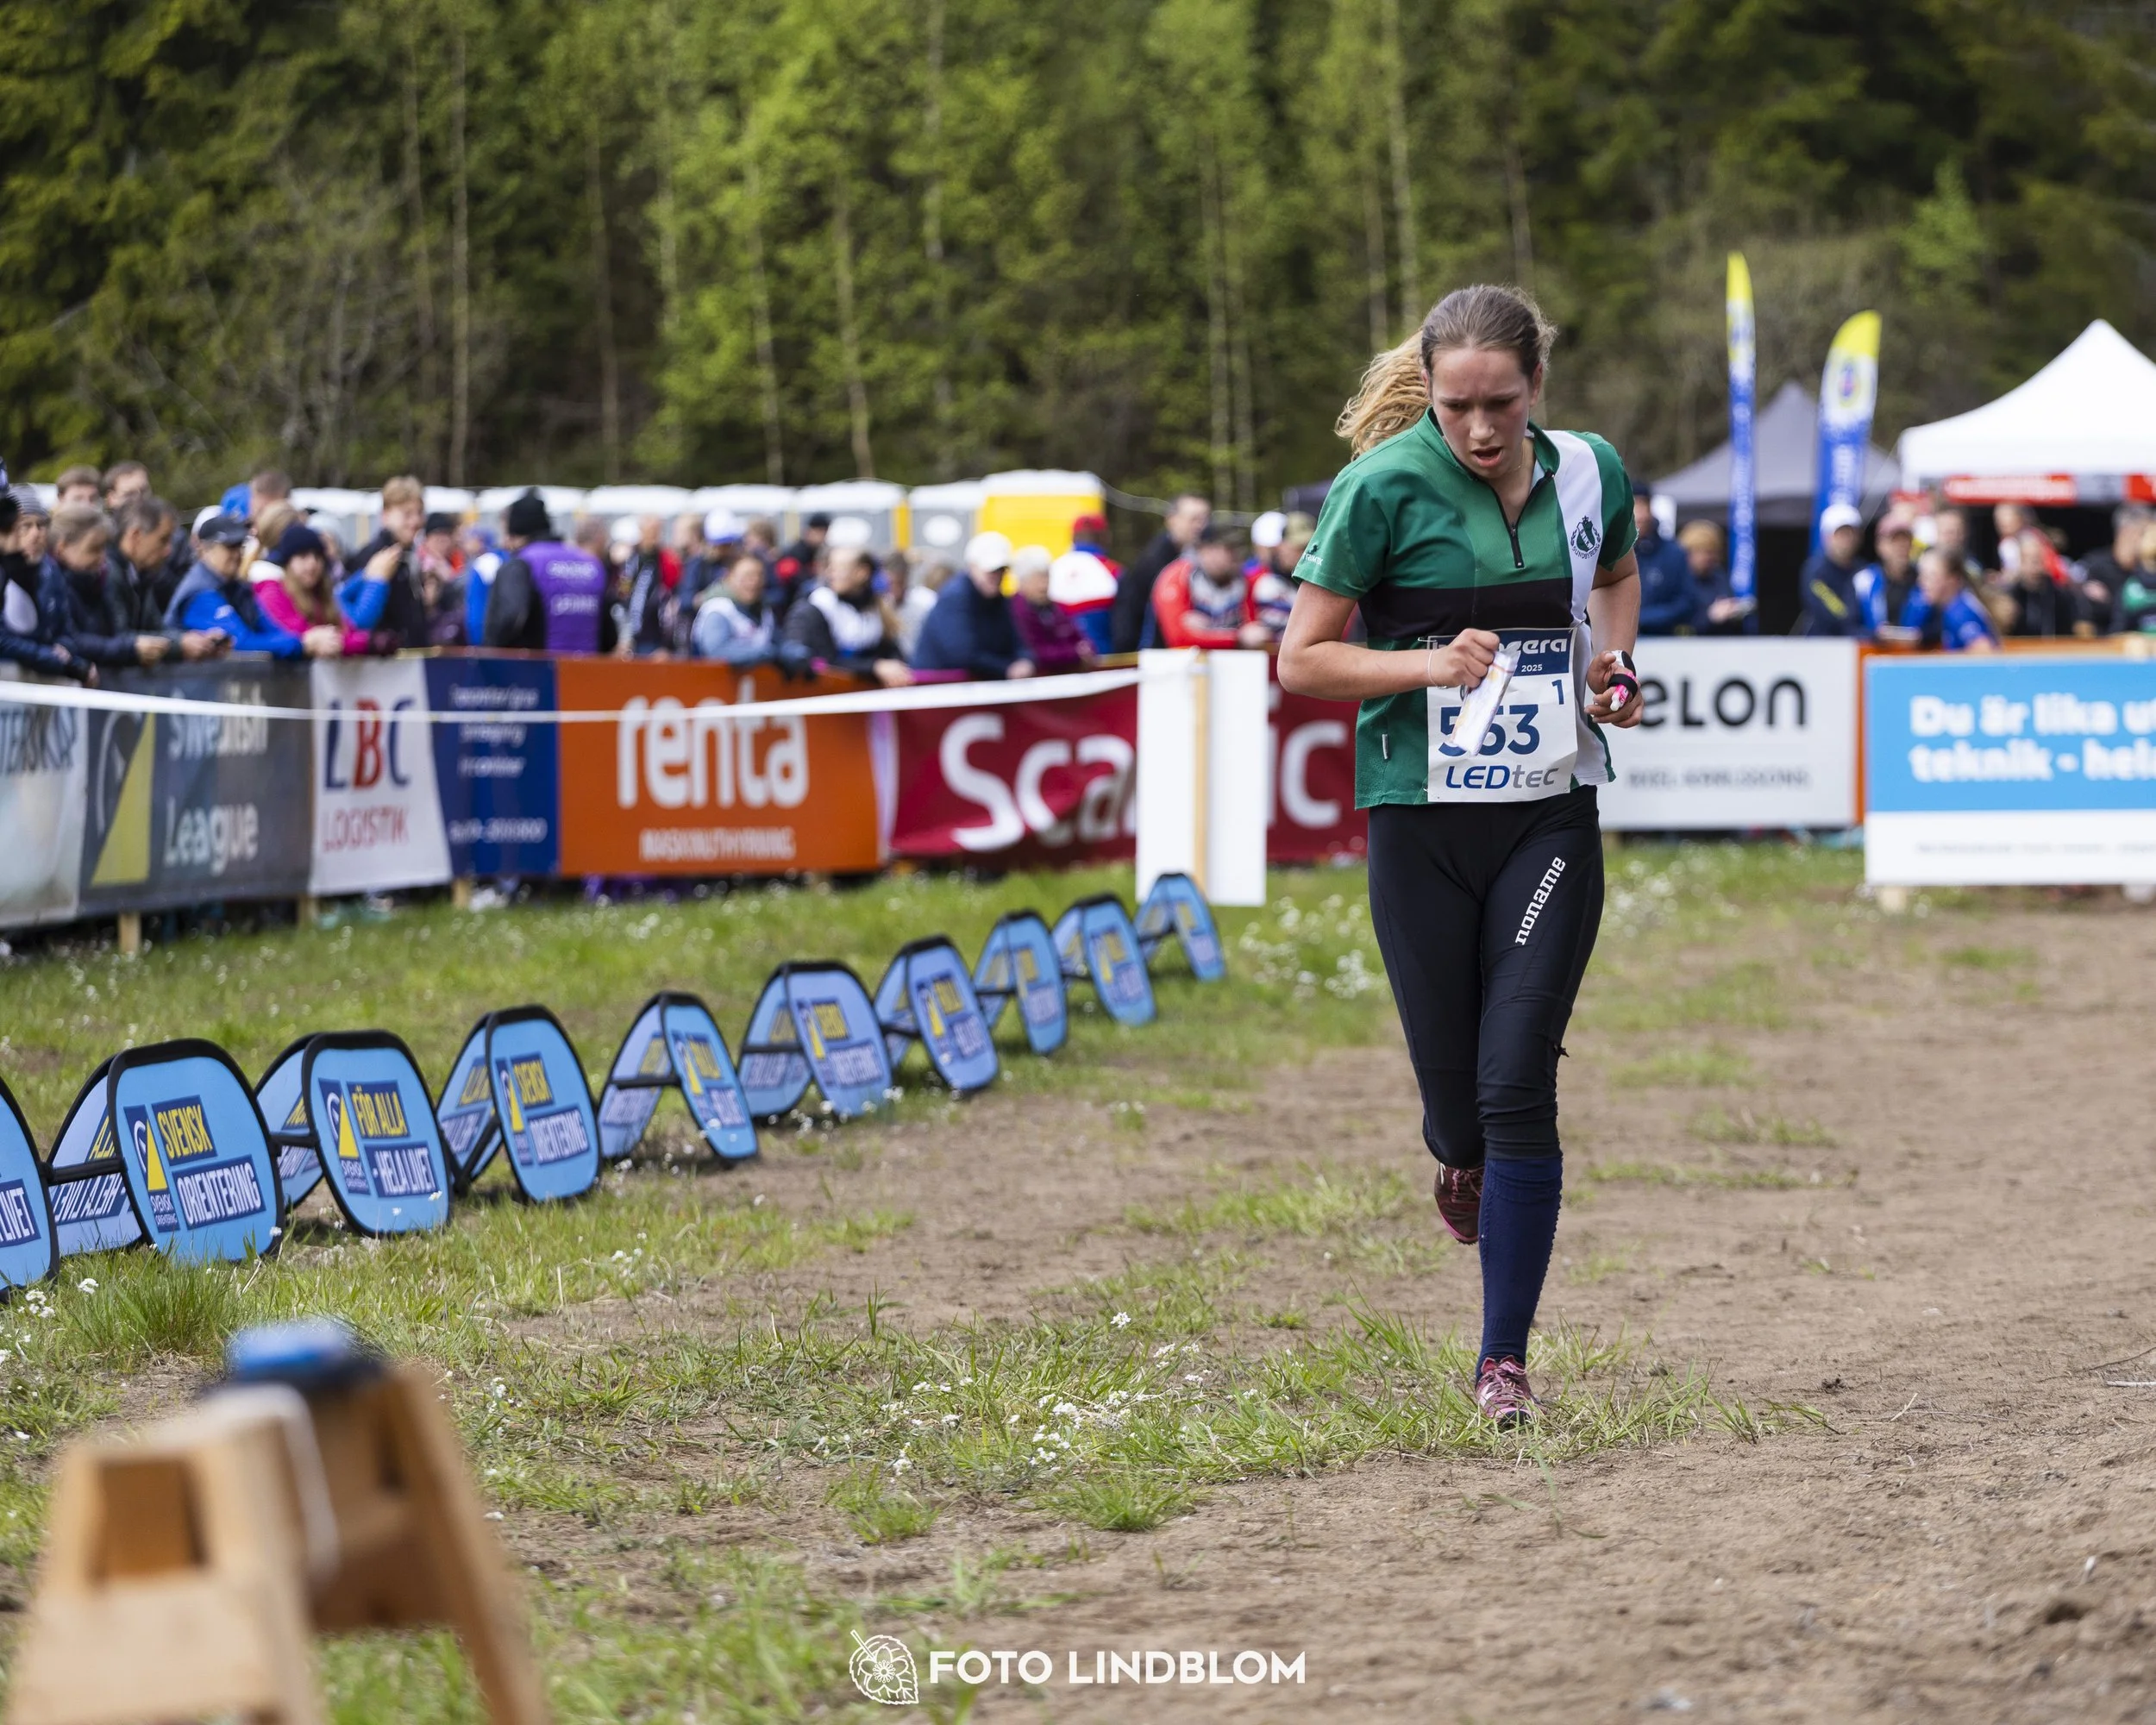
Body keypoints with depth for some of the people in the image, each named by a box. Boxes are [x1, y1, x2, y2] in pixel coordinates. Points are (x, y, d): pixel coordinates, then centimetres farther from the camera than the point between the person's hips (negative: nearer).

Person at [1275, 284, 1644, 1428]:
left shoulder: (1589, 473, 2)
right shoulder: (1384, 486, -10)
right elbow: (1302, 660, -6)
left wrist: (1614, 665, 6)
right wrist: (1429, 664, -20)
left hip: (1550, 818, 1)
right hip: (1422, 826, -1)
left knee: (1517, 1086, -10)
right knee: (1456, 1103, 3)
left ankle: (1504, 1356, 0)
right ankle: (1466, 1158, 43)